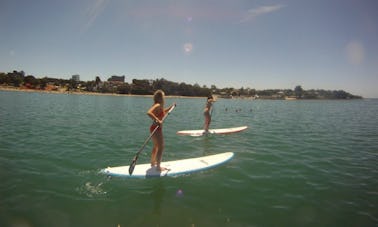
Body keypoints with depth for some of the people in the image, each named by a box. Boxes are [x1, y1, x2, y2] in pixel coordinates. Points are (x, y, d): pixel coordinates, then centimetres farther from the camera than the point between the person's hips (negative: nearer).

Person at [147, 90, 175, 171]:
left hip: (155, 128, 10)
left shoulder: (159, 105, 10)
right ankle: (158, 167, 5)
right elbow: (149, 113, -35)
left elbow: (162, 112, 30)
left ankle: (153, 162, 39)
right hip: (157, 129, -10)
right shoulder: (158, 105, -19)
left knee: (156, 146, 24)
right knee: (161, 147, -2)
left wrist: (171, 107, 26)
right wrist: (157, 120, -40)